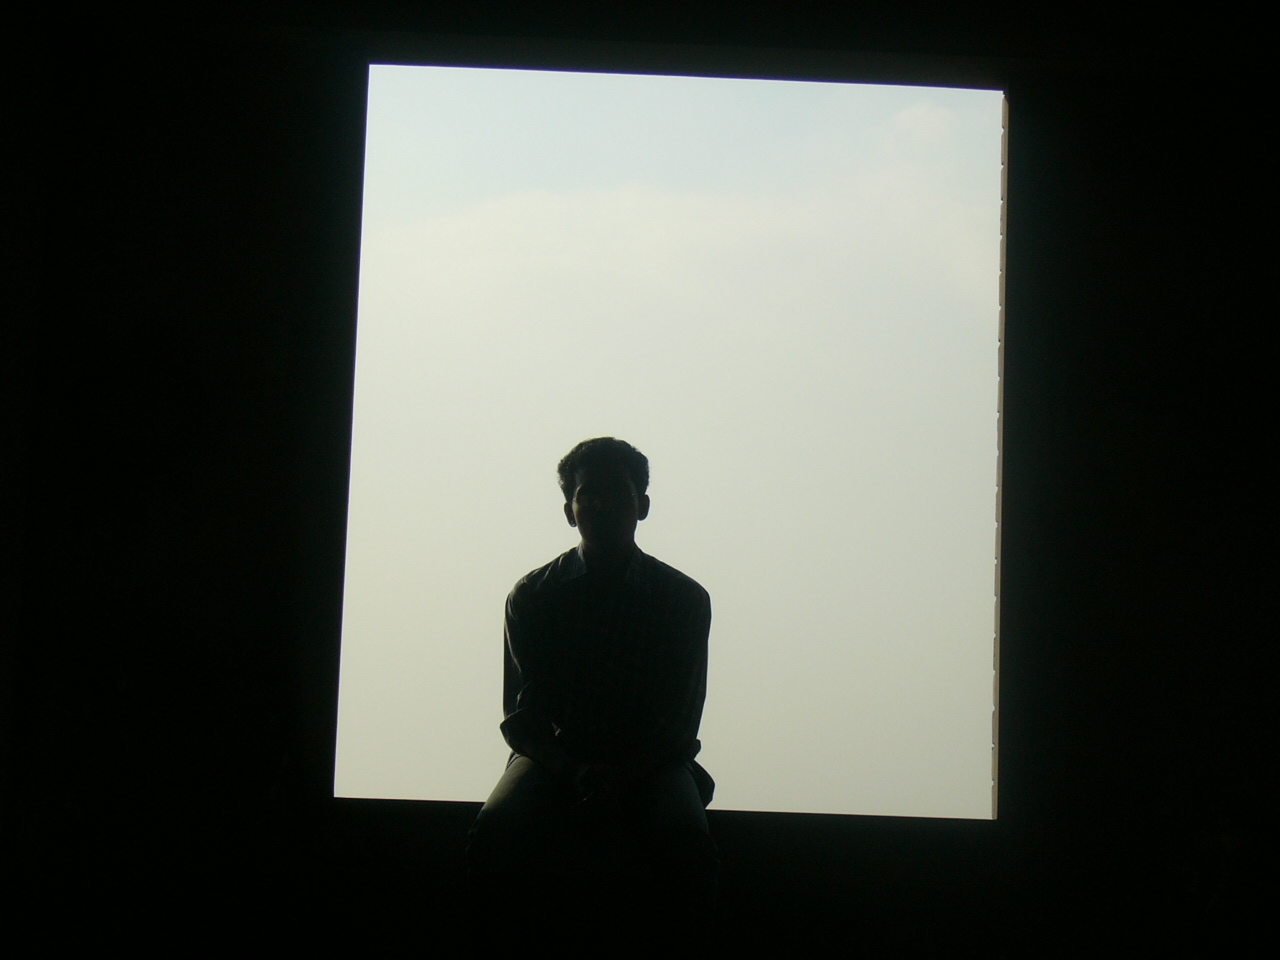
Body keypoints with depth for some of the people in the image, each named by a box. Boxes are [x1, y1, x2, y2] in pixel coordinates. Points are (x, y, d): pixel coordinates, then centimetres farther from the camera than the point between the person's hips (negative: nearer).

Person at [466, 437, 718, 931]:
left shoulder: (684, 598, 3)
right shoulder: (532, 595, 4)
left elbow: (681, 722, 0)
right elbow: (520, 716, 0)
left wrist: (625, 774, -21)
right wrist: (573, 773, -21)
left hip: (650, 760, 0)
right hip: (556, 756, 0)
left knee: (687, 839, -35)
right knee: (498, 829, -34)